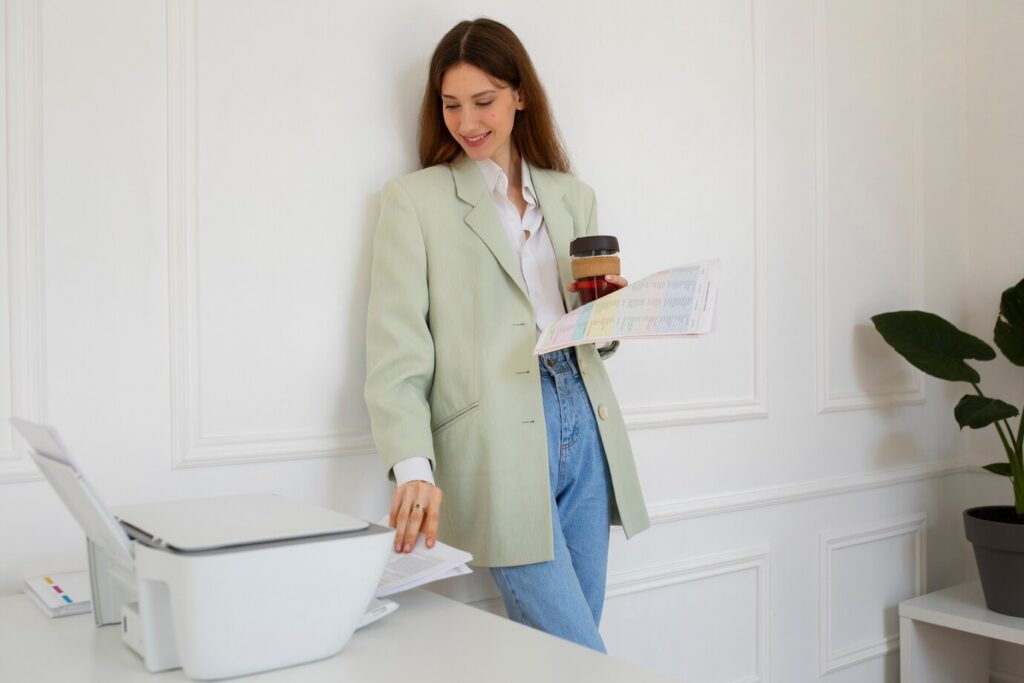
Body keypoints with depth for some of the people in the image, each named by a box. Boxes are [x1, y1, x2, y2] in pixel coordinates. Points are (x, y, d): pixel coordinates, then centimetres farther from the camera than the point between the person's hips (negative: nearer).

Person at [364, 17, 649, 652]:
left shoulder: (573, 197, 15)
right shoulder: (415, 200, 1)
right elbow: (395, 349, -7)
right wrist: (414, 468, -20)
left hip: (584, 429, 5)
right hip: (501, 445, -5)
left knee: (565, 651, 10)